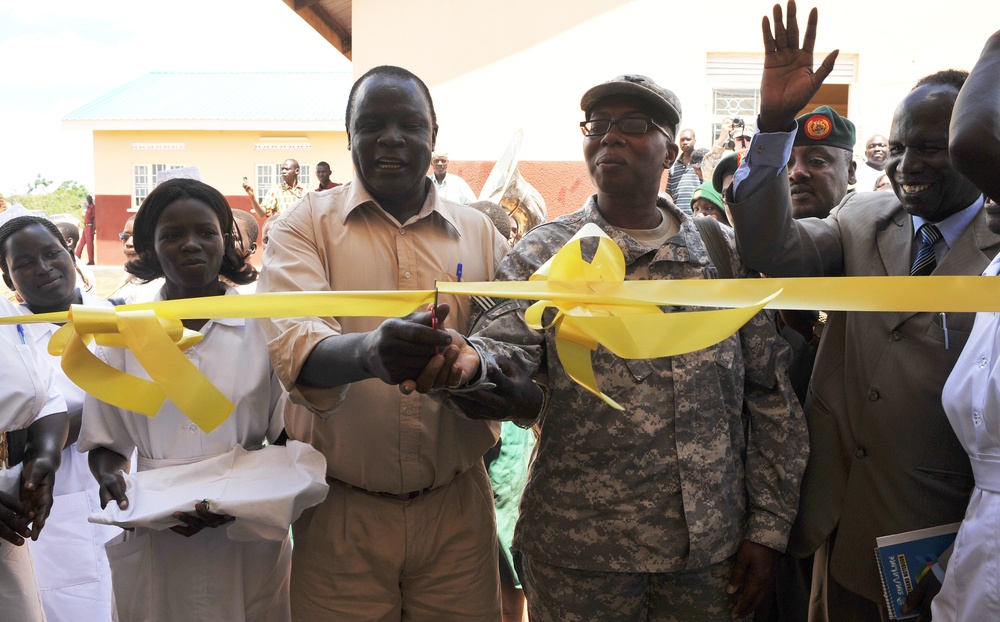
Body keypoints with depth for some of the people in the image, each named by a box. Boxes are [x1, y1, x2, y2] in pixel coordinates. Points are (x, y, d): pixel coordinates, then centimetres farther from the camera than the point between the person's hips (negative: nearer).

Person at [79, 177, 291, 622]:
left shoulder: (263, 326, -2)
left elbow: (287, 436, 1)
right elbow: (104, 443, 10)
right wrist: (108, 476, -11)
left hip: (249, 538, -1)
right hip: (153, 540, 1)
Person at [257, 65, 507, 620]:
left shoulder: (480, 234, 4)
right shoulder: (305, 225, -3)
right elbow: (293, 345, -19)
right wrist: (369, 351, -40)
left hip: (457, 509, 2)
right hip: (342, 511, -1)